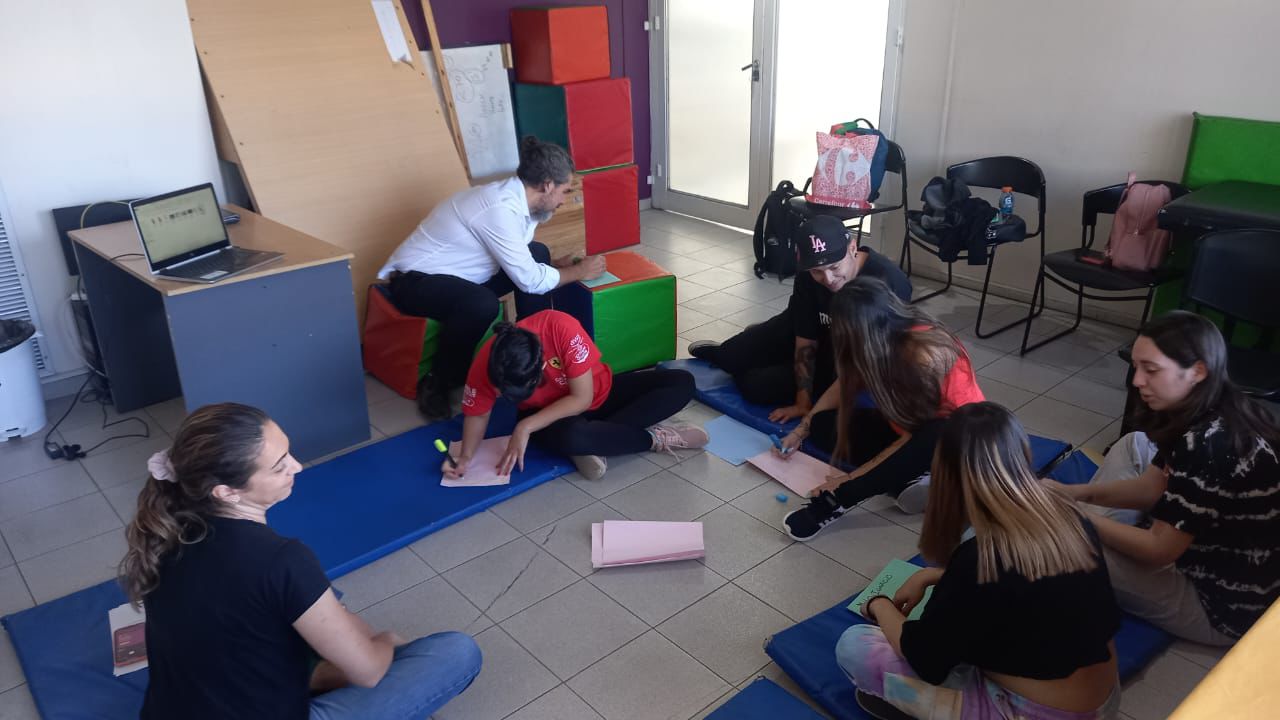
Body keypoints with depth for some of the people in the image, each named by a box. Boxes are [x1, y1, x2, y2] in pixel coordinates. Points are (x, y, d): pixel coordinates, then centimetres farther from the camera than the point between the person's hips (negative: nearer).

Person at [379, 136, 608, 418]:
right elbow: (529, 280, -25)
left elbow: (521, 263, 14)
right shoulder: (501, 208, -29)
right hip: (416, 280, -9)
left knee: (537, 253, -2)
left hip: (460, 277, 9)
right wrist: (579, 272, -12)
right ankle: (438, 382, -12)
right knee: (482, 305, -38)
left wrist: (555, 264, 2)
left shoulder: (515, 196, -2)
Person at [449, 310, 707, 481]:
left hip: (599, 394, 1)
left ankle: (594, 440, -20)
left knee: (682, 383, -19)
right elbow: (478, 414, -7)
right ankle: (653, 437, -13)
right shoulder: (485, 366, -27)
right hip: (546, 415, 0)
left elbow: (582, 398, -29)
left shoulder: (561, 327, -36)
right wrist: (465, 457, -24)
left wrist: (525, 427, -33)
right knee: (568, 437, -39)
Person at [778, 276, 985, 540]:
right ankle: (912, 478, -20)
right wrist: (802, 430, 2)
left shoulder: (924, 354, -31)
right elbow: (846, 383, 5)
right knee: (825, 425, -9)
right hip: (908, 424, 8)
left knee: (933, 439, -43)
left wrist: (851, 478, -26)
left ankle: (836, 502, -38)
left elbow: (914, 435, -26)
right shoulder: (883, 341, -11)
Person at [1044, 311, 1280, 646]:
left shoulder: (1208, 446, -31)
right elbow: (1151, 487, 4)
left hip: (1222, 605, -9)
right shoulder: (1214, 415, -3)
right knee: (1134, 446, 11)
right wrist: (1074, 493, -7)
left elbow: (1158, 550, -26)